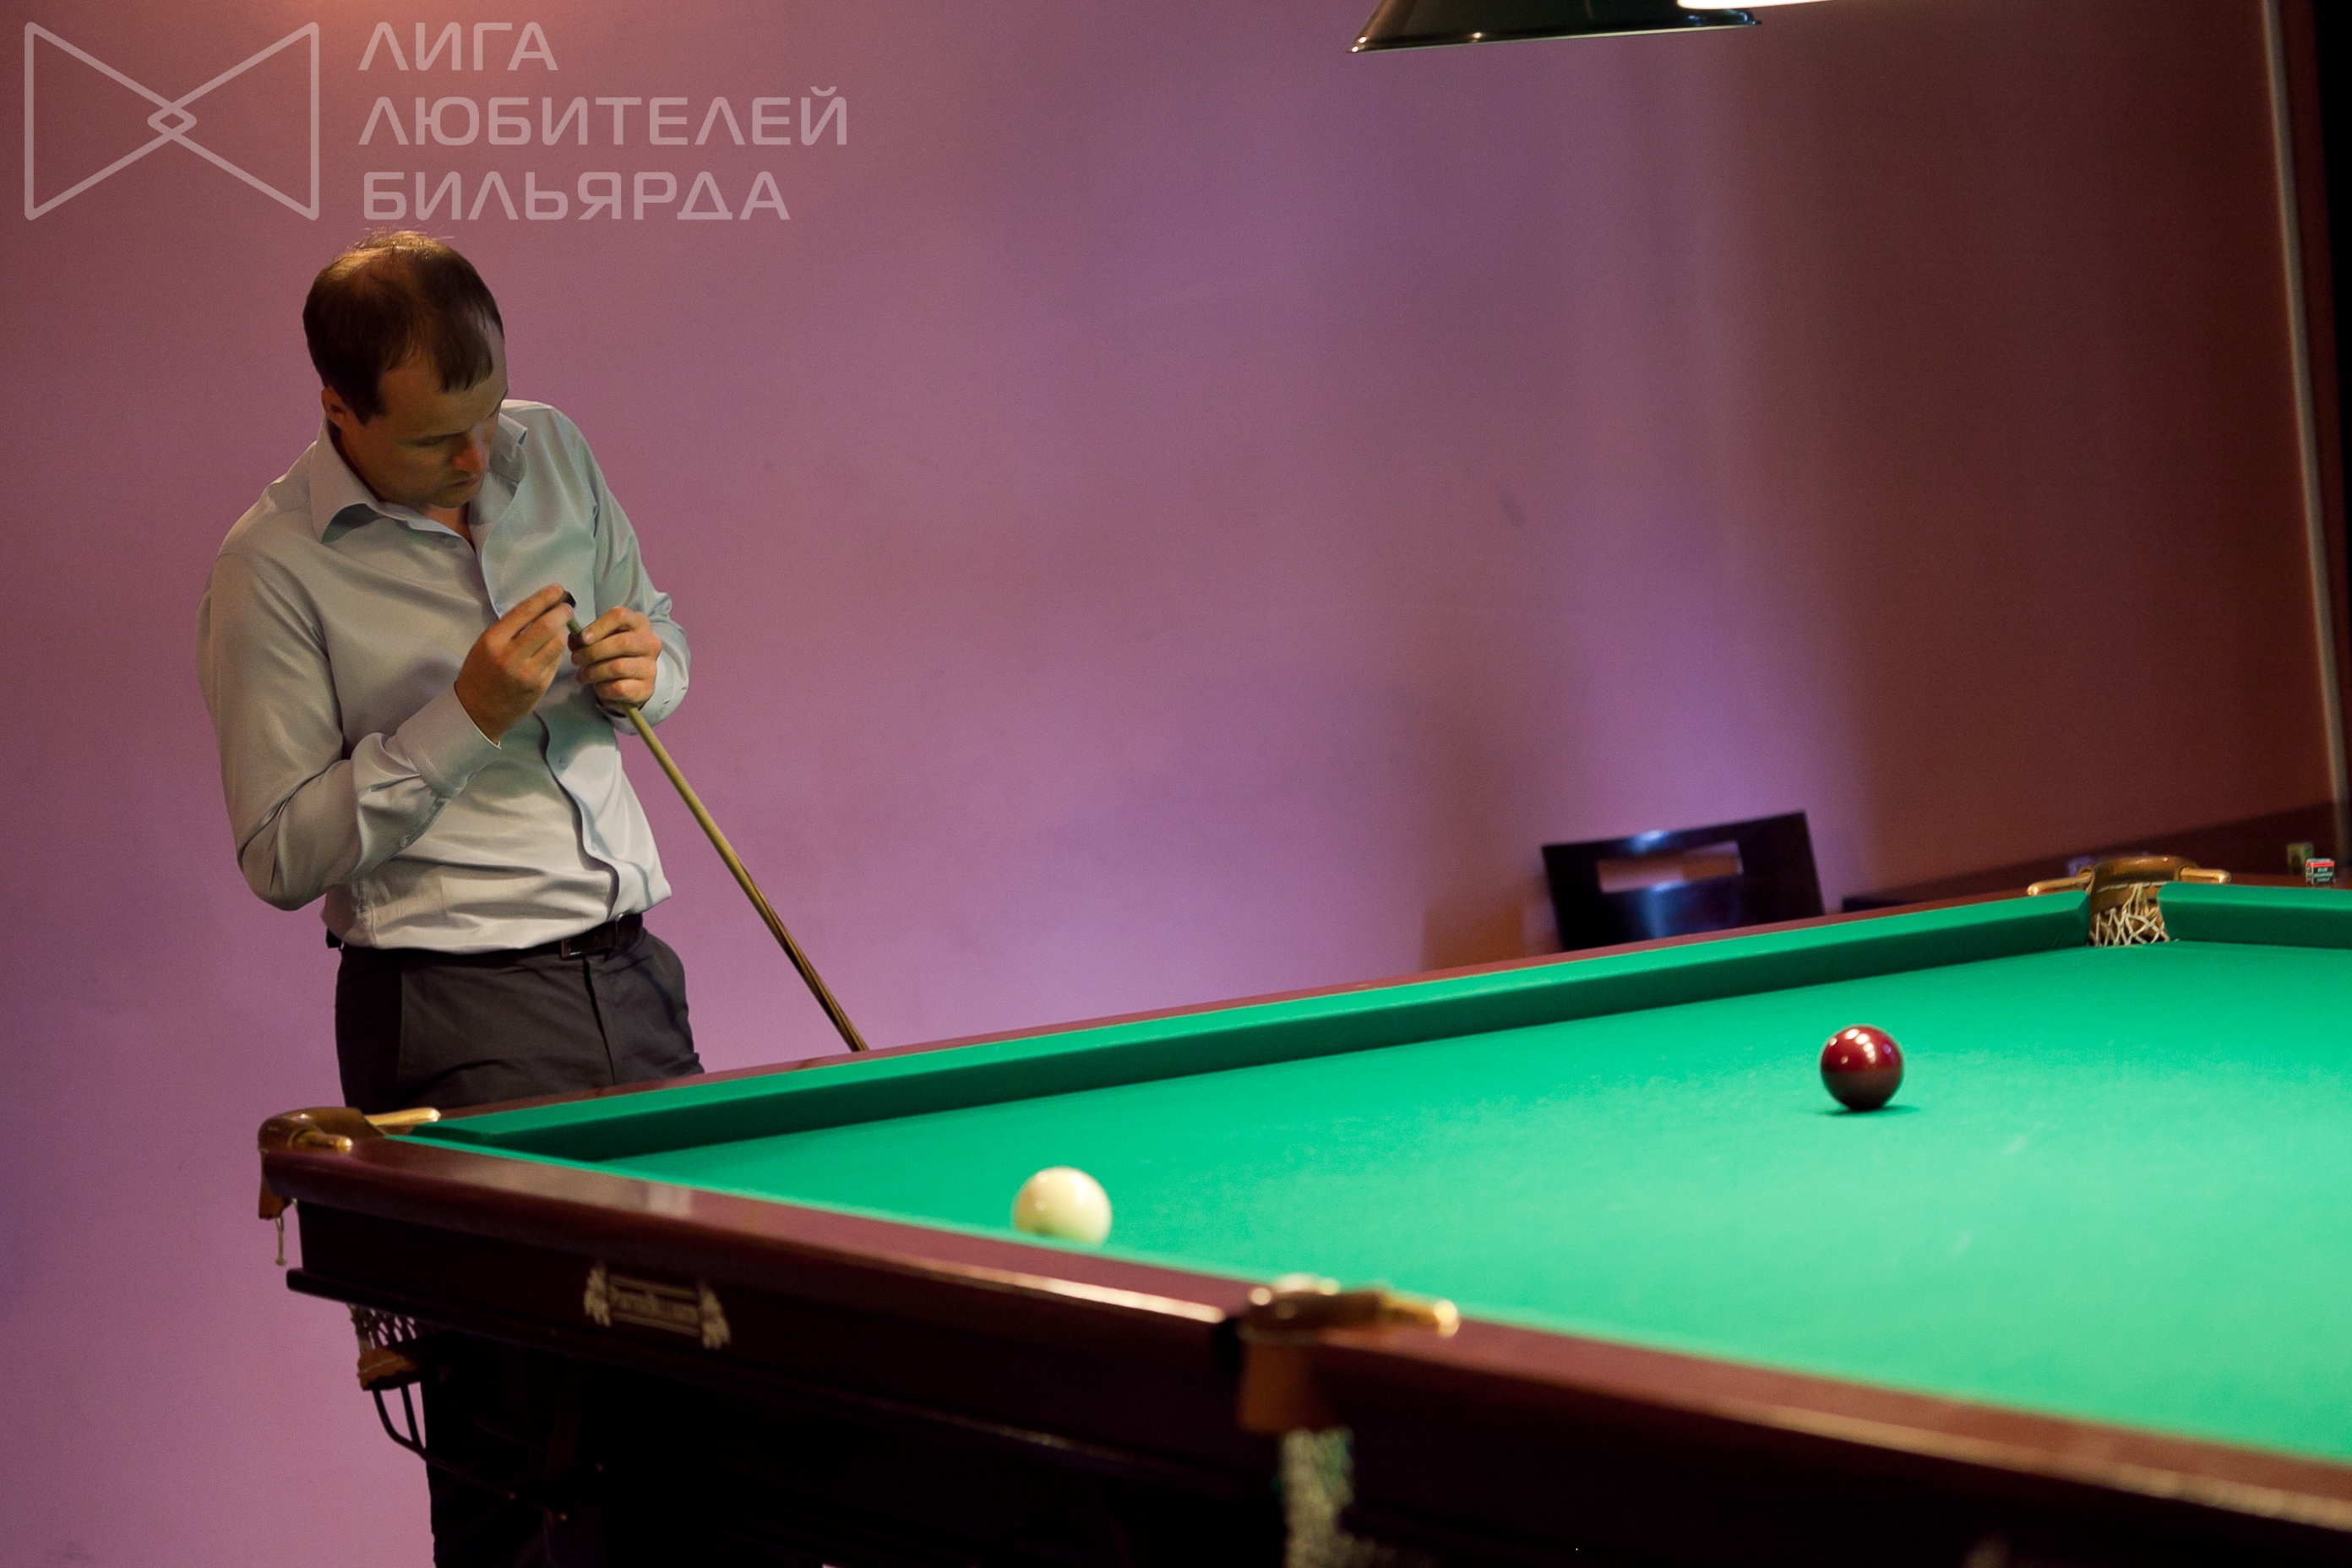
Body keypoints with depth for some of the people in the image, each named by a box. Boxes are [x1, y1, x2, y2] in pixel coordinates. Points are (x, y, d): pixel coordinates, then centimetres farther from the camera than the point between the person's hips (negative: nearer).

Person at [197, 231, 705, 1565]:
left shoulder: (552, 453, 8)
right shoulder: (274, 572, -8)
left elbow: (655, 629, 23)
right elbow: (282, 858, -9)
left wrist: (644, 667, -2)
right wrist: (467, 716, -17)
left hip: (631, 978, 6)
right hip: (456, 1017, -5)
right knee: (520, 1415, -8)